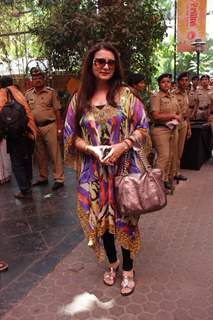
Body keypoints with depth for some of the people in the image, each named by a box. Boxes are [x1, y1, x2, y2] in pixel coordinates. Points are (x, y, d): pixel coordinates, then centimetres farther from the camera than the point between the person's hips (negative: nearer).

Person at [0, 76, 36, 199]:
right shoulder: (19, 94, 13)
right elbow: (28, 112, 7)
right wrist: (32, 130, 10)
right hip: (28, 132, 5)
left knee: (17, 163, 2)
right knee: (27, 160, 18)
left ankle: (26, 191, 0)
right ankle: (28, 186, 31)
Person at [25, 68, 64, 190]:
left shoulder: (51, 92, -2)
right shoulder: (28, 94, 9)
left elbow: (57, 111, -4)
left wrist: (59, 128, -8)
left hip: (50, 126, -5)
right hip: (35, 128, 5)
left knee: (55, 154, -1)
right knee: (40, 155, 14)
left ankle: (59, 179, 6)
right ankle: (43, 177, 27)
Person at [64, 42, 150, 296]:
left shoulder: (125, 95, -1)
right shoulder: (79, 99, 3)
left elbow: (143, 128, -1)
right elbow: (70, 135, 5)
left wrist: (123, 145, -17)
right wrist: (91, 149, -12)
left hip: (124, 168, -2)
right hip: (94, 172, 2)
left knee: (125, 219, 7)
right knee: (100, 218, 14)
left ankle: (128, 269, 30)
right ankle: (112, 262, 39)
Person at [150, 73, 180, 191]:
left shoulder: (173, 96, 15)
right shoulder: (156, 96, -7)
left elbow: (178, 113, 22)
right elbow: (156, 116, -15)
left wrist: (176, 120, 0)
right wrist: (172, 116, -11)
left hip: (173, 129, 7)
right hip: (161, 129, -7)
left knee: (172, 155, 9)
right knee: (164, 156, -11)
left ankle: (168, 178, 22)